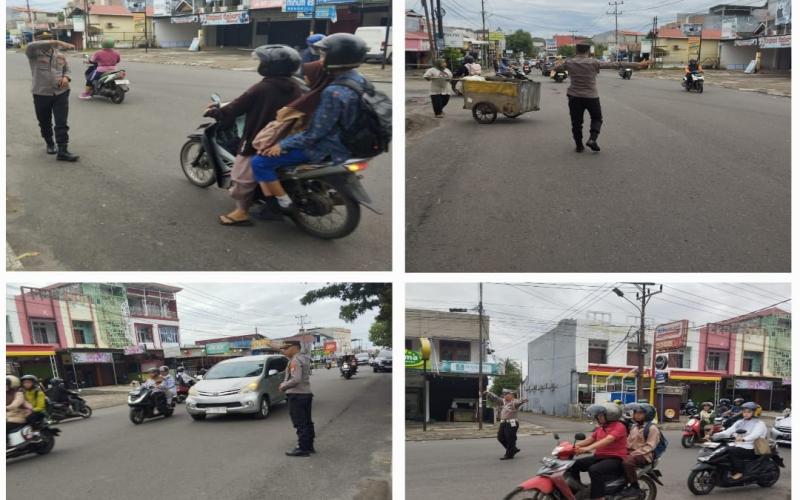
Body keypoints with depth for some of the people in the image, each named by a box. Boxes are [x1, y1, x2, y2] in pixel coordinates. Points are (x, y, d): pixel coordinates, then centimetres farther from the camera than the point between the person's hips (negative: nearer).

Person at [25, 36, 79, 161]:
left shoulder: (60, 56, 6)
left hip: (61, 93, 1)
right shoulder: (34, 54, -7)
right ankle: (50, 144, 37)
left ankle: (62, 151, -5)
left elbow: (67, 70, 18)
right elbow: (30, 46, -29)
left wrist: (66, 78, -9)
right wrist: (56, 42, -37)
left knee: (62, 124, -5)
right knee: (45, 124, 14)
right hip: (41, 95, -1)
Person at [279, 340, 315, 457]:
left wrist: (283, 386, -12)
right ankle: (309, 446, 21)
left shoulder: (295, 361, -17)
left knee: (300, 424, -6)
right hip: (306, 393, 10)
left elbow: (296, 379, -27)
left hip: (297, 395, -10)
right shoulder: (304, 358, 14)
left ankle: (303, 448, -4)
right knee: (307, 422, 14)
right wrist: (285, 384, 13)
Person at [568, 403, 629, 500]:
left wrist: (588, 448, -40)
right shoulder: (600, 428, 16)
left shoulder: (619, 426, -11)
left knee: (594, 470, -35)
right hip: (599, 457, 9)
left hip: (615, 458, -9)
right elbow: (588, 440, 11)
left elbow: (607, 440, -28)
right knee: (574, 464, -3)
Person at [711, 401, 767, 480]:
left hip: (751, 449, -7)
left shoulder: (759, 424, -2)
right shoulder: (740, 423, 17)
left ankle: (739, 472, -17)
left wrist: (744, 439, -45)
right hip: (739, 446, 7)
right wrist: (714, 436, -13)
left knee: (732, 451, -29)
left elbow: (755, 434, -25)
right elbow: (728, 432, 5)